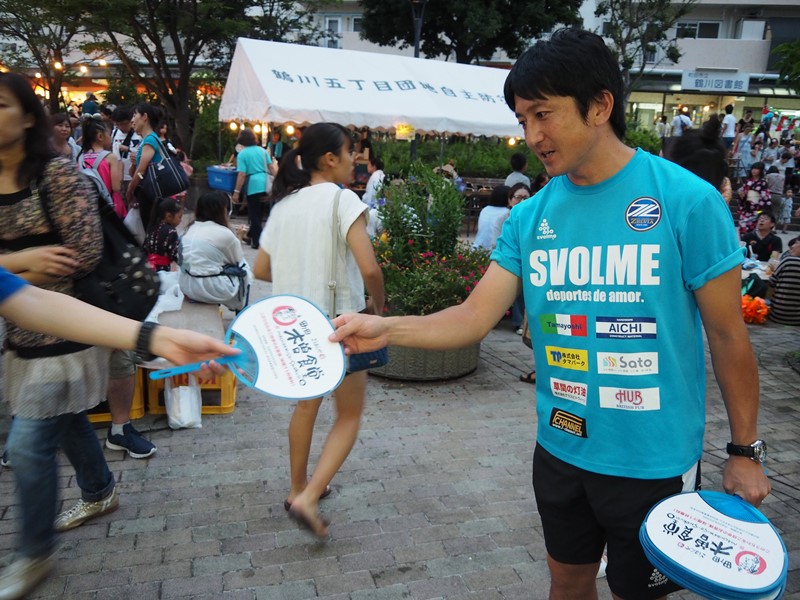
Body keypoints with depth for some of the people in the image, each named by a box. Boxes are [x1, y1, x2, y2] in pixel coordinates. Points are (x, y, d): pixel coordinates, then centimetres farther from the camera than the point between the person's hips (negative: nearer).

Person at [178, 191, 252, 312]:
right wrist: (237, 238, 14)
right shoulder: (224, 233, -13)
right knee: (245, 271, 20)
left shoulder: (191, 228, 6)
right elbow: (238, 260, 1)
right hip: (211, 289, -6)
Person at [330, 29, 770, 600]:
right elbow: (475, 316, -6)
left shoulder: (688, 200, -15)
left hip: (655, 461, -4)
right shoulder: (530, 217, -2)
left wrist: (745, 451, -2)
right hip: (560, 449, 4)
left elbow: (728, 336, -8)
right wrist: (384, 329, -21)